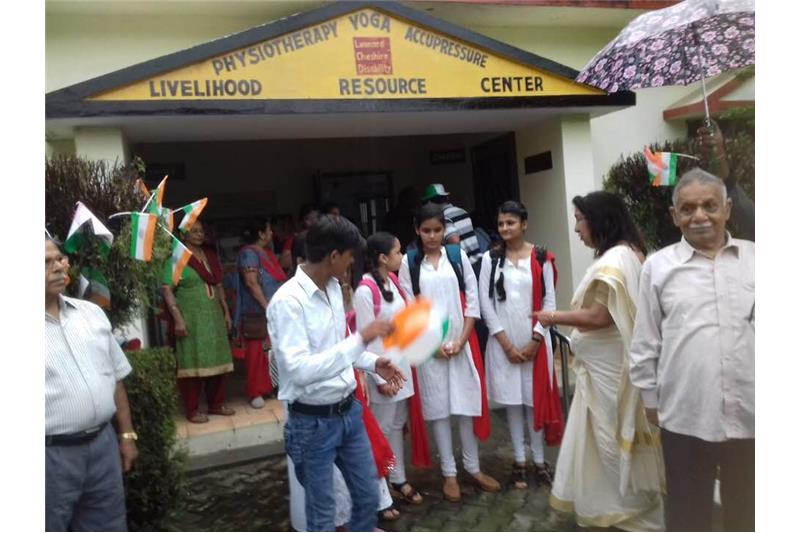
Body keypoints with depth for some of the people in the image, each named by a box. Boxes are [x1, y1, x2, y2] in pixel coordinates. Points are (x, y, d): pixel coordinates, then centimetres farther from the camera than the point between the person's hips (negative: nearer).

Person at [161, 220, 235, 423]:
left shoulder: (210, 255, 12)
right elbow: (166, 289, -14)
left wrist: (226, 312, 16)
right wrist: (178, 318, -20)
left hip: (214, 316, 6)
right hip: (191, 318, -6)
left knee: (216, 361, 10)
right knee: (192, 362, -1)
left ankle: (216, 404, 23)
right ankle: (192, 410, 8)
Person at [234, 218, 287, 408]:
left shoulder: (267, 253, 16)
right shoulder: (249, 253, -11)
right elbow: (251, 282, -19)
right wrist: (266, 306, -21)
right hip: (258, 313, -8)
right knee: (258, 351, -3)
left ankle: (271, 386, 22)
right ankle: (256, 392, 5)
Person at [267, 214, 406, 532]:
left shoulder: (333, 288, 2)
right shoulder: (288, 301, -23)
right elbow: (299, 369, -31)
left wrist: (373, 363, 2)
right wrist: (361, 339, -32)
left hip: (348, 411, 7)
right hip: (313, 422, -7)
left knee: (368, 494, 21)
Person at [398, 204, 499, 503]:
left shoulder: (458, 256, 4)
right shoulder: (409, 262, 1)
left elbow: (472, 300, 2)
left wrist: (461, 340, -7)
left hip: (462, 342, 1)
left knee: (467, 403, 7)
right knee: (438, 407, 5)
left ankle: (473, 467, 22)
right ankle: (449, 473, 16)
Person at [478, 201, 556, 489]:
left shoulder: (540, 257, 0)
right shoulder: (490, 259, 2)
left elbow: (549, 301, -1)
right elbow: (486, 302, -1)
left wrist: (535, 340, -7)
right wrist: (506, 343, -7)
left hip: (535, 341, -1)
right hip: (503, 342, 1)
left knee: (535, 400, 5)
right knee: (512, 401, 6)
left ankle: (539, 461, 18)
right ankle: (519, 460, 18)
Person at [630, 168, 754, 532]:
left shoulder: (754, 259, 1)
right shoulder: (658, 266, -2)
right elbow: (645, 342, 2)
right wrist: (651, 399, 5)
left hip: (749, 414, 1)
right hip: (685, 415, -1)